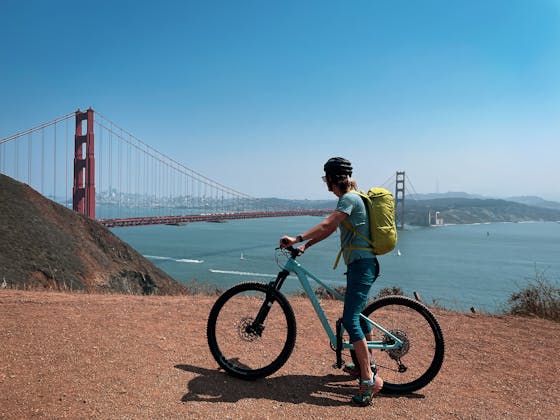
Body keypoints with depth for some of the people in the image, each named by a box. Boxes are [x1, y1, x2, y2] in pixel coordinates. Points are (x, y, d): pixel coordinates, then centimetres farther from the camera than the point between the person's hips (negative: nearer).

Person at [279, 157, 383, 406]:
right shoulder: (349, 198, 18)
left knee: (350, 319, -14)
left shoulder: (349, 198, -13)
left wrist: (296, 239, -26)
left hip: (362, 265, -11)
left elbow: (327, 225, -26)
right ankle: (368, 364, 35)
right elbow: (330, 229, 16)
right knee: (358, 313, 20)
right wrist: (305, 245, 8)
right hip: (360, 264, 11)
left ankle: (369, 379, -10)